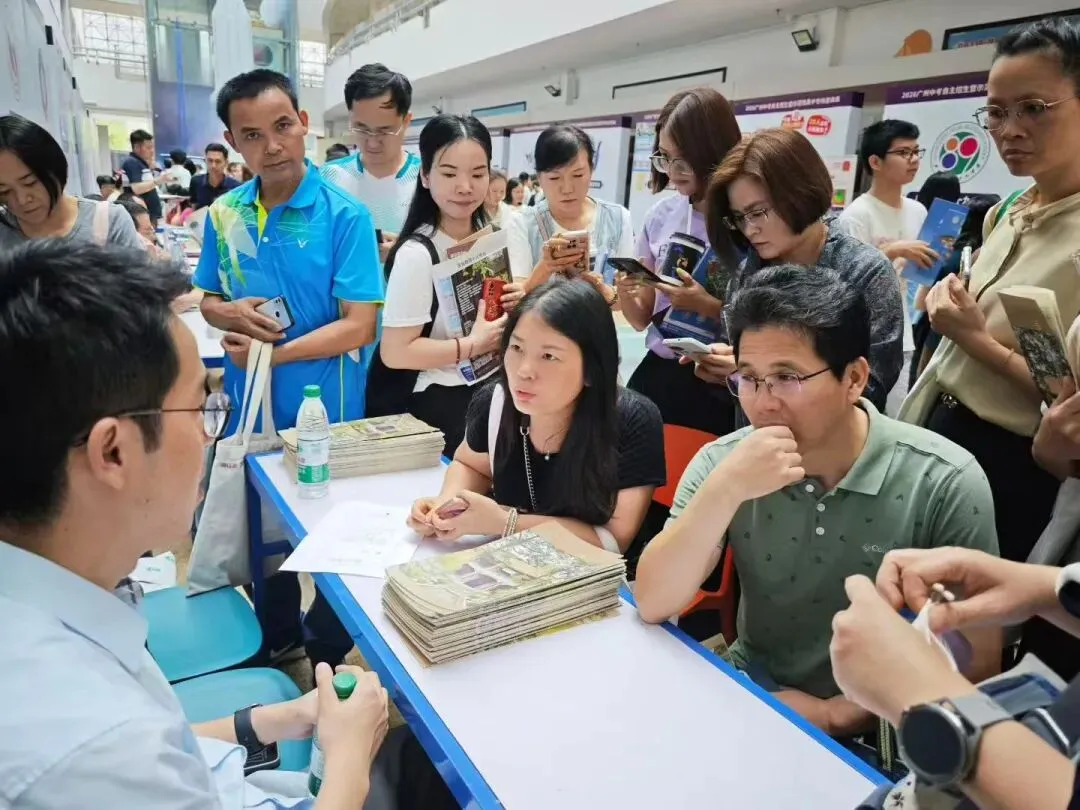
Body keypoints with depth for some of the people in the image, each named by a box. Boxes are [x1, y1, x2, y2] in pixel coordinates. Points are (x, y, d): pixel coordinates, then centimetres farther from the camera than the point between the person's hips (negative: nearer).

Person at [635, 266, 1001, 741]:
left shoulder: (944, 482, -16)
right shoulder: (721, 462, -9)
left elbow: (975, 661, -10)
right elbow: (652, 605, -17)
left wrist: (832, 715, -16)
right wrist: (724, 490, -29)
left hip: (872, 738, -1)